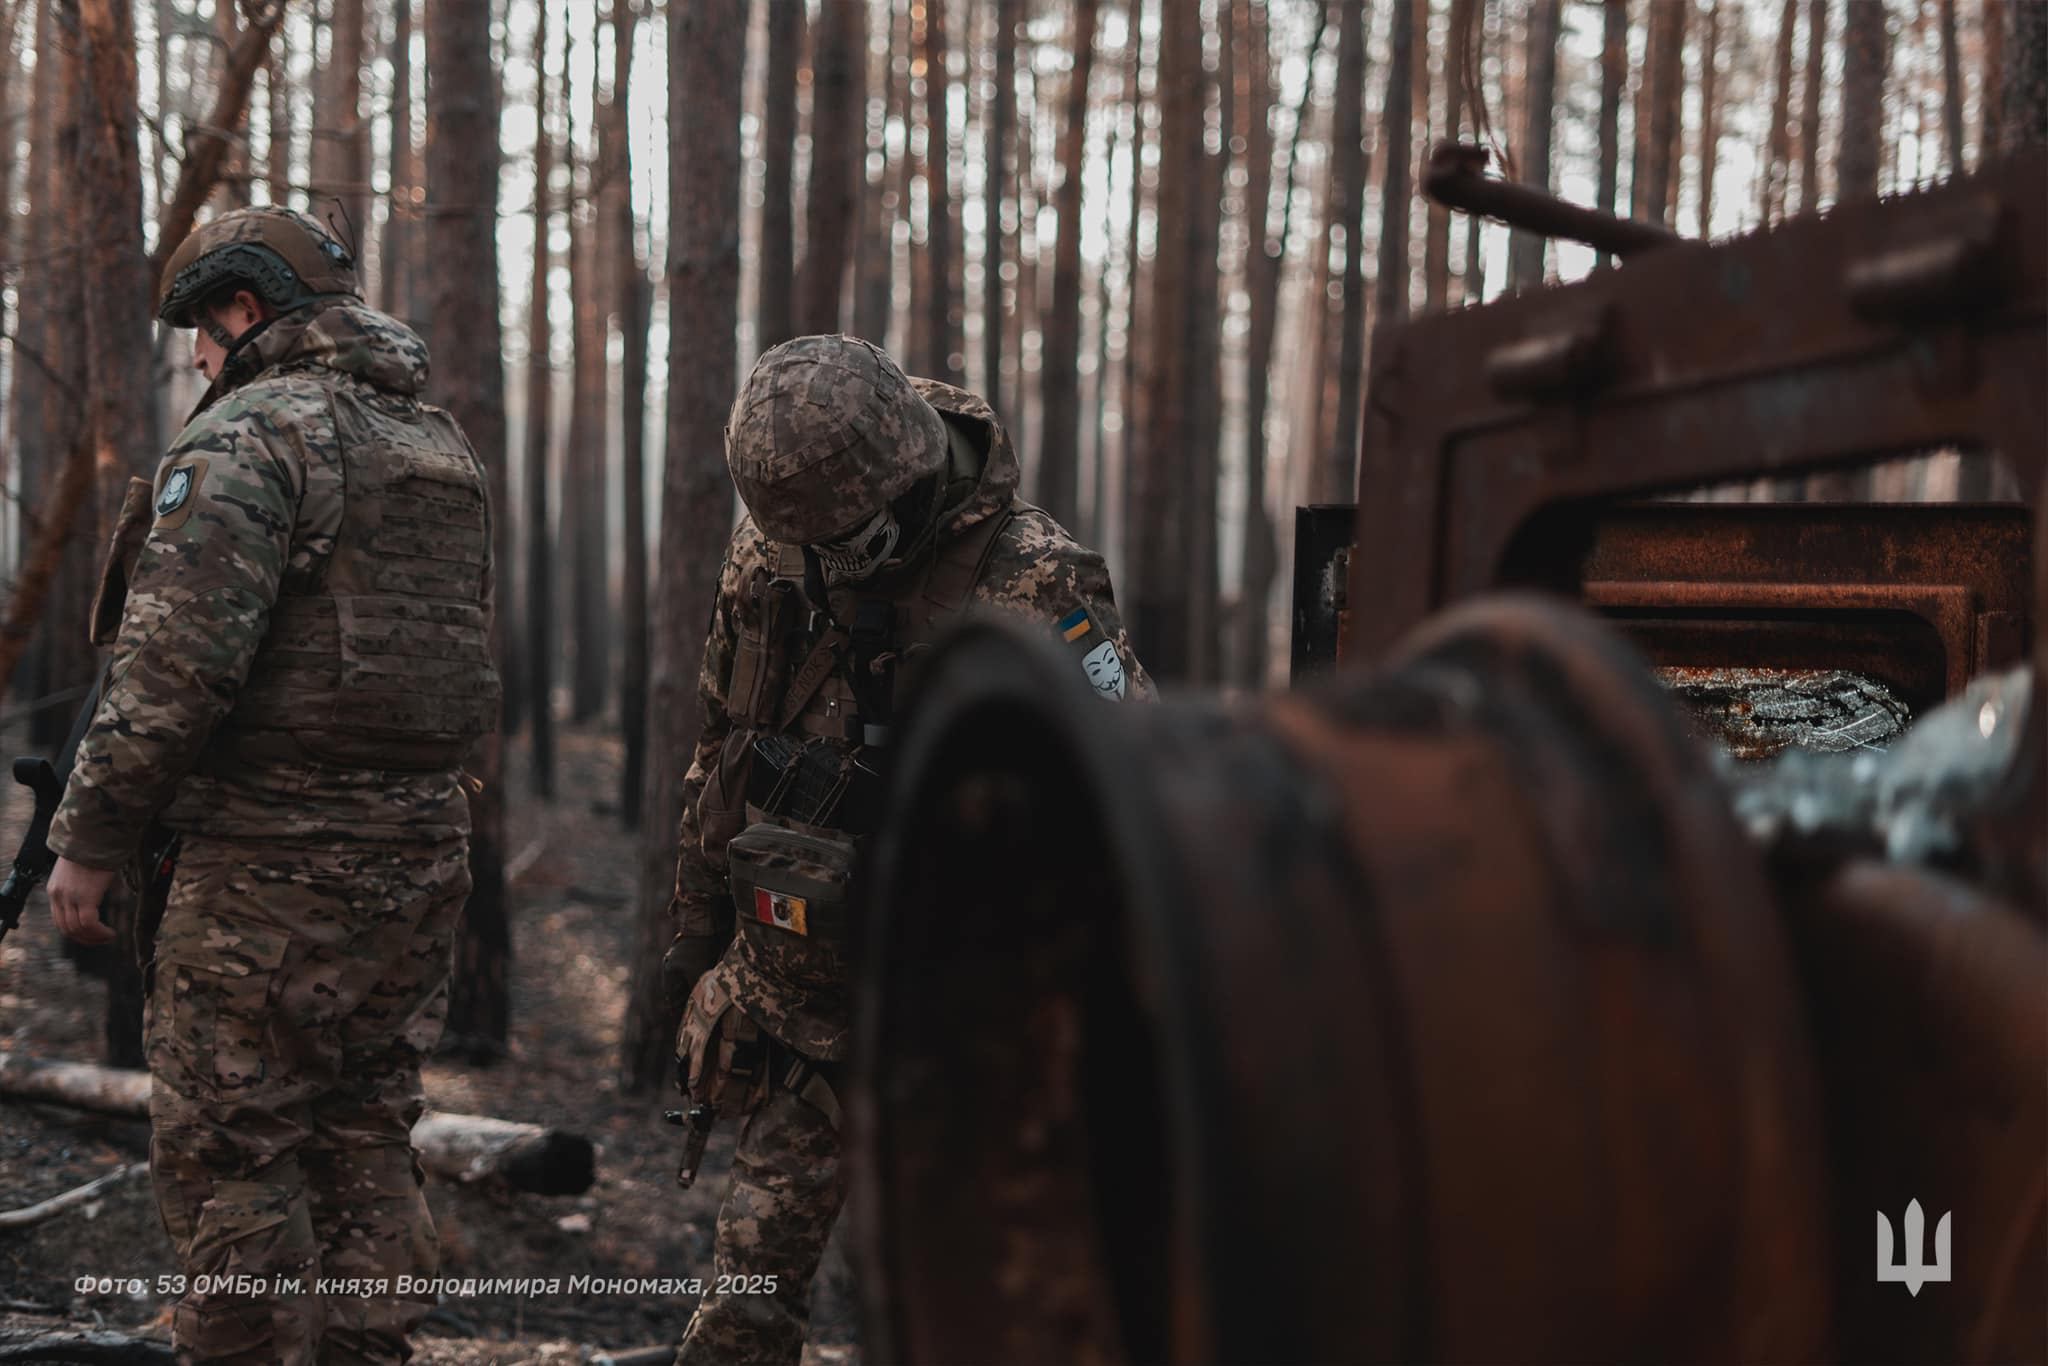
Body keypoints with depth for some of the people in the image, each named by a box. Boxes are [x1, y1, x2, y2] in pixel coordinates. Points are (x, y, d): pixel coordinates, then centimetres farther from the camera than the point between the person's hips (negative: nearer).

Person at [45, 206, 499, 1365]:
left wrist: (91, 837, -11)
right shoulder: (446, 446, 16)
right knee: (368, 1145, 13)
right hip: (426, 849, 8)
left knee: (228, 1154, -2)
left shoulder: (252, 435, -10)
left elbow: (179, 666, -18)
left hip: (274, 869, -8)